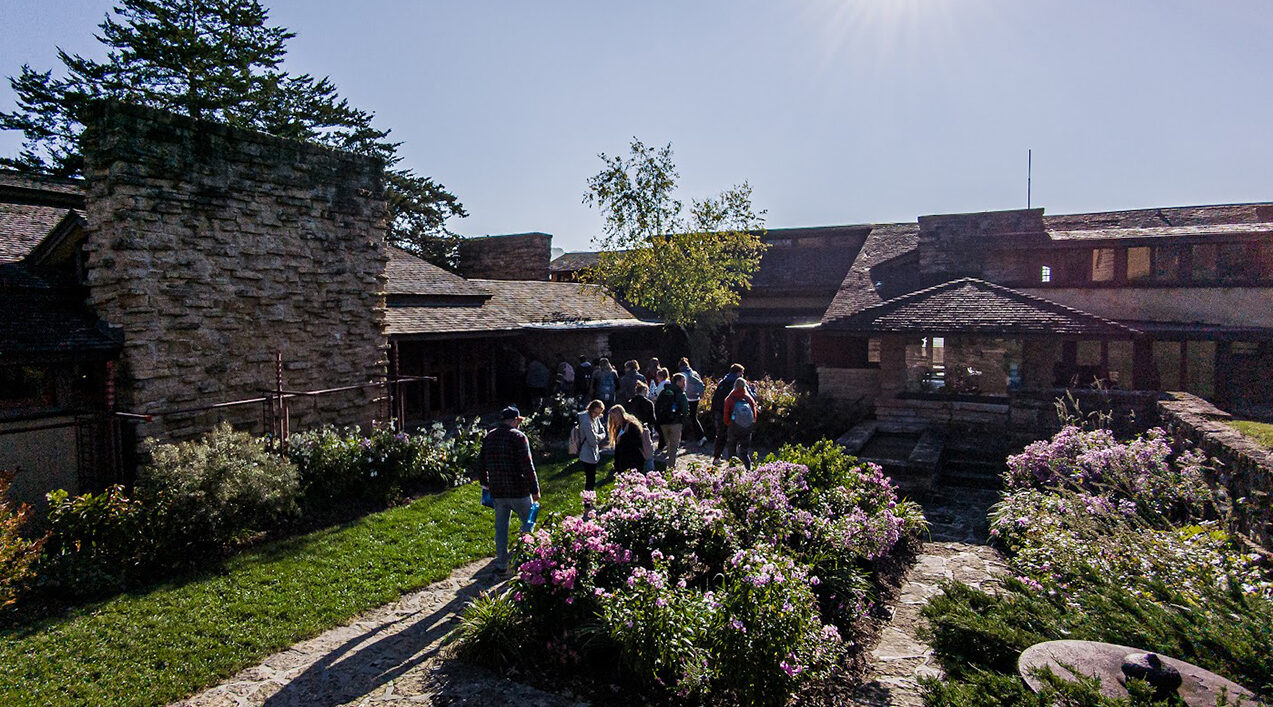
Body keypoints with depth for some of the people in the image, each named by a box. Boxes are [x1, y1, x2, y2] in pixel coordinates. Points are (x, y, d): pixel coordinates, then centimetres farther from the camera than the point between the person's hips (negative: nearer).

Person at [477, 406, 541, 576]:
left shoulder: (489, 437, 8)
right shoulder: (518, 436, -11)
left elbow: (481, 463, 15)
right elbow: (527, 466, -15)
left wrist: (485, 482, 29)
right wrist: (535, 489, -9)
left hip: (497, 492, 5)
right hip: (518, 491, -5)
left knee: (501, 528, 12)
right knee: (528, 522, 13)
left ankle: (501, 566, 17)